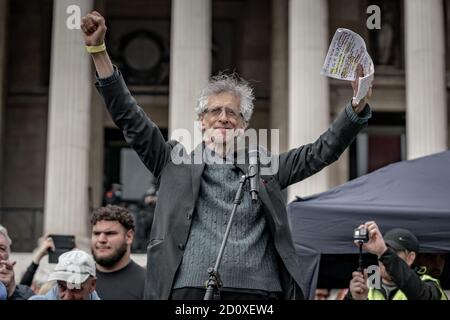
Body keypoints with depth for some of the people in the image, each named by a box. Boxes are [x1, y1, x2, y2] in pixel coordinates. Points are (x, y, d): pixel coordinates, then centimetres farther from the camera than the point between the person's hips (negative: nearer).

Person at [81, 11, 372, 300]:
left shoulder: (265, 168, 18)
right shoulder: (176, 162, 13)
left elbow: (322, 151, 15)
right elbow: (129, 118, 9)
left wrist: (359, 104, 3)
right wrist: (98, 49, 2)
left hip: (260, 291, 2)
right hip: (189, 291, -1)